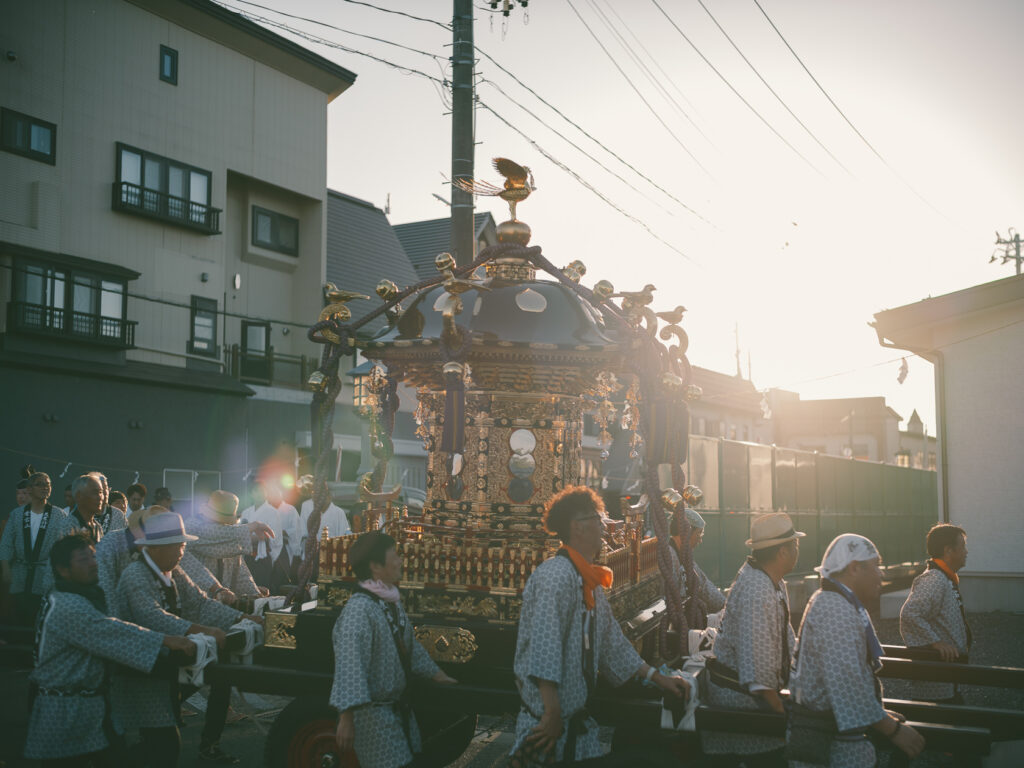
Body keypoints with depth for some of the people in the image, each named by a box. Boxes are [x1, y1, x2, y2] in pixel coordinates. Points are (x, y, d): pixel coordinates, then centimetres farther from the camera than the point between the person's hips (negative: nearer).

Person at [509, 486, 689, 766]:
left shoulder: (592, 583, 16)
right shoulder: (556, 575, -18)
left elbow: (611, 643, 23)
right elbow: (543, 648, -25)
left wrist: (658, 679, 21)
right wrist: (552, 715, -26)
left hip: (577, 719, 10)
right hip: (548, 722, -9)